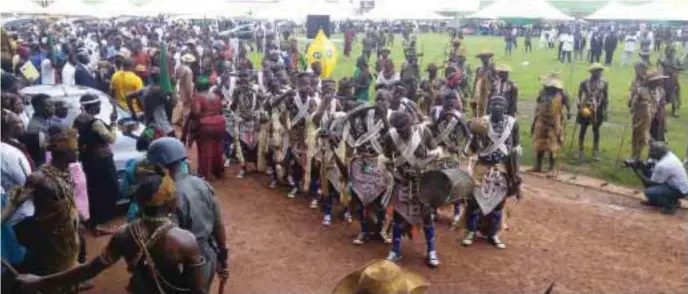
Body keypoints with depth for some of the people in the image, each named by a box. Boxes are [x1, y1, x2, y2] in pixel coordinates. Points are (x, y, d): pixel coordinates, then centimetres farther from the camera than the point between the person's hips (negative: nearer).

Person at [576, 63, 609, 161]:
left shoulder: (604, 83, -1)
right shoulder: (584, 83, -7)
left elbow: (606, 98, 3)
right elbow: (579, 95, -1)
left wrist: (606, 111, 1)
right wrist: (580, 107, -12)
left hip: (597, 110, 1)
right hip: (585, 108, -1)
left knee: (596, 130, 10)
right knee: (583, 129, 4)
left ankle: (595, 152, 20)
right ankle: (580, 151, 13)